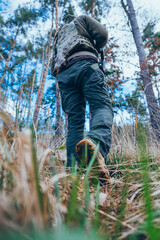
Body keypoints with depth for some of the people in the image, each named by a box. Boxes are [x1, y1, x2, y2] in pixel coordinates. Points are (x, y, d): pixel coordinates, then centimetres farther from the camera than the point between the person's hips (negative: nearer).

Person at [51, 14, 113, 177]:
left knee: (74, 121, -5)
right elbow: (102, 34, 11)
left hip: (63, 74, 5)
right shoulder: (82, 19, 30)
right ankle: (96, 143, -51)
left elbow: (53, 68, 32)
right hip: (85, 64, -4)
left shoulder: (59, 33, 41)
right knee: (102, 106, -19)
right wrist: (94, 50, 29)